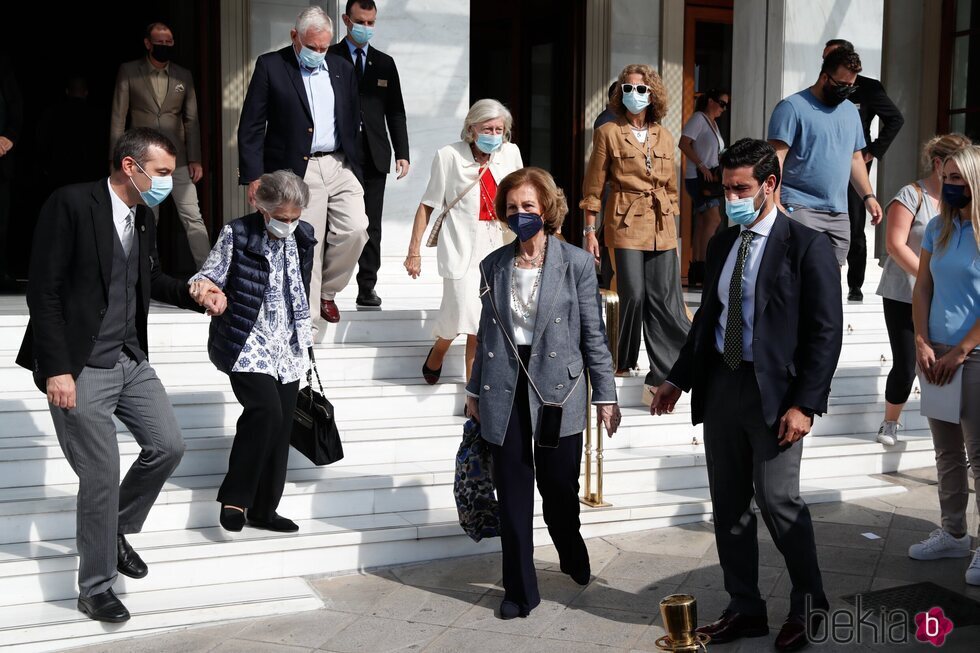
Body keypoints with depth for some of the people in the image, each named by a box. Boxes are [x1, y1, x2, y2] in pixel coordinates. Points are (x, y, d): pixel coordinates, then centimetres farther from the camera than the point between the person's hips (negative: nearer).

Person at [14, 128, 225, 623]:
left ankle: (117, 529, 32)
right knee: (102, 474, -2)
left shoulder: (144, 218, 7)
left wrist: (195, 295, 5)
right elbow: (44, 290, -17)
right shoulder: (71, 204, -15)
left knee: (168, 446, 6)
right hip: (80, 369, -7)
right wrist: (57, 369, -20)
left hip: (131, 360, 7)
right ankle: (95, 589, 17)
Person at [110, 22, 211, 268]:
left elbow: (191, 120, 8)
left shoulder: (184, 76, 8)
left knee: (193, 218, -5)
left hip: (177, 159, 1)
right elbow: (118, 117, 1)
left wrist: (195, 160, 1)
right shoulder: (129, 71, 2)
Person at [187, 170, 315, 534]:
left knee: (280, 426, 5)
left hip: (287, 347, 5)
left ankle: (264, 509, 19)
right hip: (246, 343, -5)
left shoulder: (303, 236, 6)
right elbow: (211, 275, -5)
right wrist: (202, 285, -29)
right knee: (266, 410, -24)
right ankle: (235, 498, -8)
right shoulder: (237, 234, -8)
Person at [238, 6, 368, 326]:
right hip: (299, 171, -4)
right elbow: (251, 126, -3)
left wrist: (355, 164, 11)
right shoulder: (270, 66, -1)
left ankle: (326, 291, 17)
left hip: (341, 166, 4)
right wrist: (253, 176, -8)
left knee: (355, 230, -9)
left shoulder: (342, 68, 12)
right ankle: (308, 321, 11)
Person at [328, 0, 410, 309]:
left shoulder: (385, 63, 14)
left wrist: (402, 153, 4)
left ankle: (367, 288, 10)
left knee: (371, 225, 4)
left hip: (374, 155, 3)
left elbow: (395, 112, 12)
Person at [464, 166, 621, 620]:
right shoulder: (493, 265, 7)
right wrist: (475, 389, 15)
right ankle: (520, 590, 21)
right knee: (513, 496, 6)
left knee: (558, 489, 5)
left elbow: (593, 335, -1)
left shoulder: (577, 263, -2)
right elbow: (487, 333, 14)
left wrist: (605, 395, -2)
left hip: (557, 390, -2)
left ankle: (573, 556, 37)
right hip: (505, 392, 3)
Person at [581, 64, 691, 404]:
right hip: (625, 224, -3)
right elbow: (594, 188, 0)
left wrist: (671, 224, 14)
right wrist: (589, 231, -3)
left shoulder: (664, 137, 11)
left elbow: (671, 188, 17)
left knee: (664, 299, 0)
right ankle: (624, 361, 17)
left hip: (661, 228, 4)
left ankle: (662, 375, 6)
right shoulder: (608, 133, 0)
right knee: (633, 295, -5)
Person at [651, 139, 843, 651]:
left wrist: (805, 404, -15)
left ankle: (807, 607, 18)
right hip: (720, 385, 6)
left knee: (778, 499, -6)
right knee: (728, 505, 10)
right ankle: (745, 609, 24)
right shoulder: (721, 244, 13)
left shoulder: (807, 245, -7)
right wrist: (678, 379, 15)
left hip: (774, 392, -6)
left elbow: (825, 332, -10)